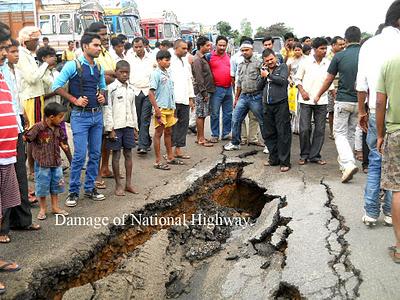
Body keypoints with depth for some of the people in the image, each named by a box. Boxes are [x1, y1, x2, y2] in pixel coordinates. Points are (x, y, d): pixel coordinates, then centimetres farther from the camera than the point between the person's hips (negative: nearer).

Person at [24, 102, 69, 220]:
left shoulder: (57, 128, 1)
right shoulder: (38, 127, -18)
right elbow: (26, 138, -18)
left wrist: (62, 145, 2)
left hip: (56, 162, 6)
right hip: (42, 163, -6)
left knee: (56, 185, 15)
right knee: (42, 186, 7)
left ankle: (55, 207, 30)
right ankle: (42, 209, 23)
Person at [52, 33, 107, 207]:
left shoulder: (99, 68, 10)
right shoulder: (73, 65, -8)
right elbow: (56, 86, -10)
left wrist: (103, 97, 4)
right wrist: (74, 100, -14)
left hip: (97, 114, 6)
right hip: (80, 116, -6)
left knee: (95, 153, 9)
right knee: (80, 155, -6)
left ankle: (90, 188, 22)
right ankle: (73, 192, 8)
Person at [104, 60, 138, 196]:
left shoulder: (131, 89, 11)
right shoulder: (111, 88, -7)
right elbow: (107, 110, -9)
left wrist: (134, 127, 13)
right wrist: (110, 129, -13)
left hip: (128, 126, 5)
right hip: (116, 126, -5)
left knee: (128, 154, 9)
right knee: (116, 154, 2)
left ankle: (128, 183, 17)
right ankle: (118, 185, 11)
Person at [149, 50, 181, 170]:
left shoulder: (168, 73, 11)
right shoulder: (156, 74, -12)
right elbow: (151, 94, -16)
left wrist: (173, 106, 16)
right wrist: (157, 109, -21)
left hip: (170, 107, 8)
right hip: (161, 108, -8)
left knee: (168, 132, 16)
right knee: (159, 133, 0)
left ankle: (170, 157, 27)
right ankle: (158, 161, 6)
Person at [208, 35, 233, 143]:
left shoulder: (229, 56, 12)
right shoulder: (210, 56, -4)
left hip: (228, 88, 5)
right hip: (217, 89, -5)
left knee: (228, 113, 10)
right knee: (215, 113, 0)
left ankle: (226, 133, 21)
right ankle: (215, 135, 9)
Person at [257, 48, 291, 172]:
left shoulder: (283, 67, 4)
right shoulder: (264, 70, 19)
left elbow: (282, 80, -13)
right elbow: (258, 87, 16)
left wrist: (268, 75, -4)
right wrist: (263, 77, 0)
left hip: (281, 105, -6)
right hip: (267, 106, 6)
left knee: (283, 134, -5)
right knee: (269, 134, 10)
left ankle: (284, 162, -2)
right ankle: (274, 159, 20)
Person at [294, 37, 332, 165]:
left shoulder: (328, 64, 5)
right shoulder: (306, 62, -2)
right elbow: (297, 79, 5)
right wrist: (302, 91, -10)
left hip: (321, 101, 3)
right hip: (306, 100, -2)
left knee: (320, 129, 3)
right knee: (304, 129, -3)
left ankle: (314, 155, 14)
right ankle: (304, 155, 14)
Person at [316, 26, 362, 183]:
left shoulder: (339, 56, -7)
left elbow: (328, 80, 0)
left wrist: (318, 95, 15)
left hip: (343, 101, -3)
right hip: (359, 101, 3)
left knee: (340, 133, 3)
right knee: (351, 133, 17)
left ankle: (348, 164, -16)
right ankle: (344, 161, 26)